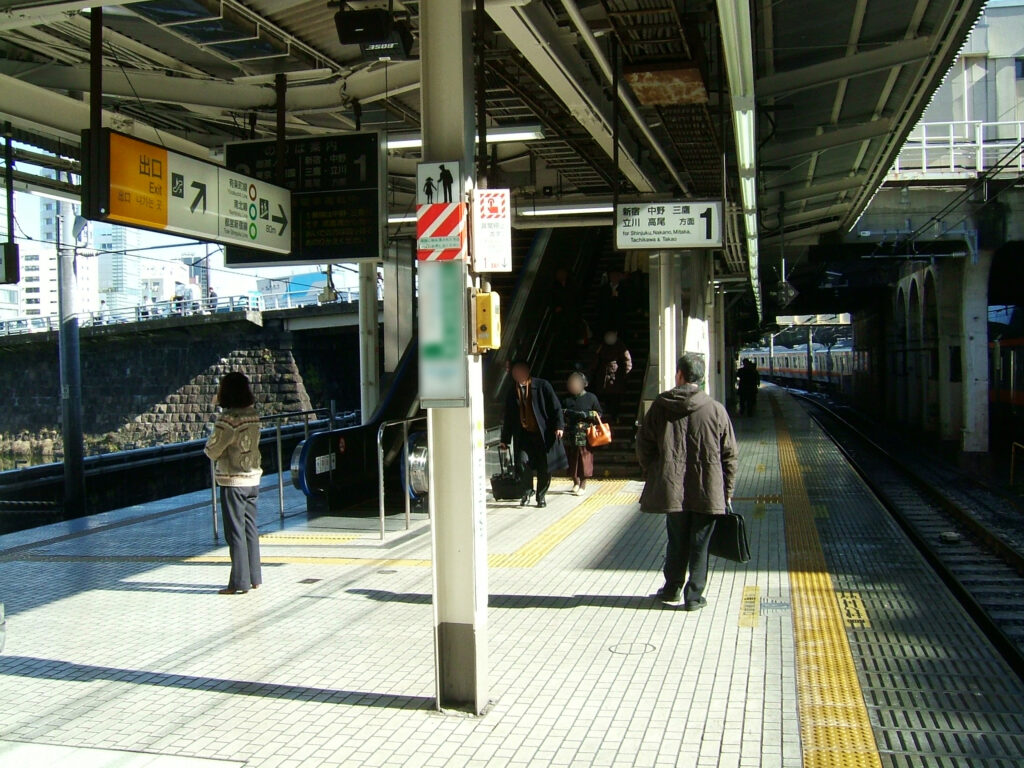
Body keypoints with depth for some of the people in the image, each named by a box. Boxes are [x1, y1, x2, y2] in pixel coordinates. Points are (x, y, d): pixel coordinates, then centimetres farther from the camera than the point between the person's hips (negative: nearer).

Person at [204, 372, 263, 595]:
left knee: (235, 532, 0)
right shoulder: (253, 414, 4)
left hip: (233, 481, -7)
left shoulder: (228, 419, -18)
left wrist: (209, 444, 9)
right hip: (253, 478, 7)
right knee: (250, 528, 14)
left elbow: (212, 451, -15)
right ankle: (254, 578, 20)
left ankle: (240, 581, 4)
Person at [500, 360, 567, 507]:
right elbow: (508, 418, 15)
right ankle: (527, 492, 5)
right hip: (524, 435, 2)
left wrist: (559, 426, -14)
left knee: (544, 467, 2)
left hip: (543, 434, -2)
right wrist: (505, 439, 14)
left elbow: (556, 407, -3)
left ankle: (541, 496, 18)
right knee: (523, 461, -15)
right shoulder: (513, 393, 9)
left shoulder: (542, 386, -1)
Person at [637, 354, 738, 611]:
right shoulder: (716, 409, -5)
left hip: (672, 489, 1)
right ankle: (694, 596, 13)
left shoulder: (660, 406, -3)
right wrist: (727, 490, 8)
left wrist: (653, 475, 16)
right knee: (699, 545, 8)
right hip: (708, 491, -1)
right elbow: (729, 454, -1)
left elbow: (644, 445, 2)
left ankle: (672, 589, 28)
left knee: (676, 541, 16)